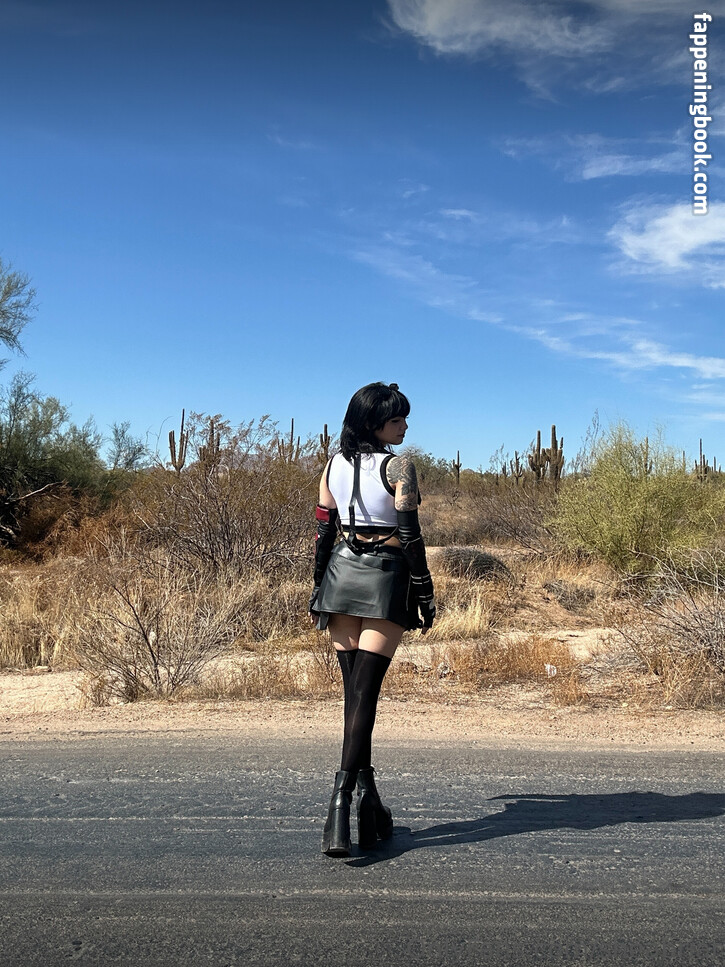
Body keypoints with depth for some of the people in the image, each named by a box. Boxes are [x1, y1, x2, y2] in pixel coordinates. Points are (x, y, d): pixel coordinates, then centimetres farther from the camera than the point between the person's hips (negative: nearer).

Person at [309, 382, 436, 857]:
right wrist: (425, 595, -4)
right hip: (385, 579, -5)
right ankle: (341, 802, -14)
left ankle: (370, 803, 19)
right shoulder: (399, 466, -8)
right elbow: (410, 535, -11)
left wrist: (319, 592, 16)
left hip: (341, 574, 5)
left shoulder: (334, 464, 8)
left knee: (354, 692, 11)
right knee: (365, 694, -6)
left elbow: (323, 530, 9)